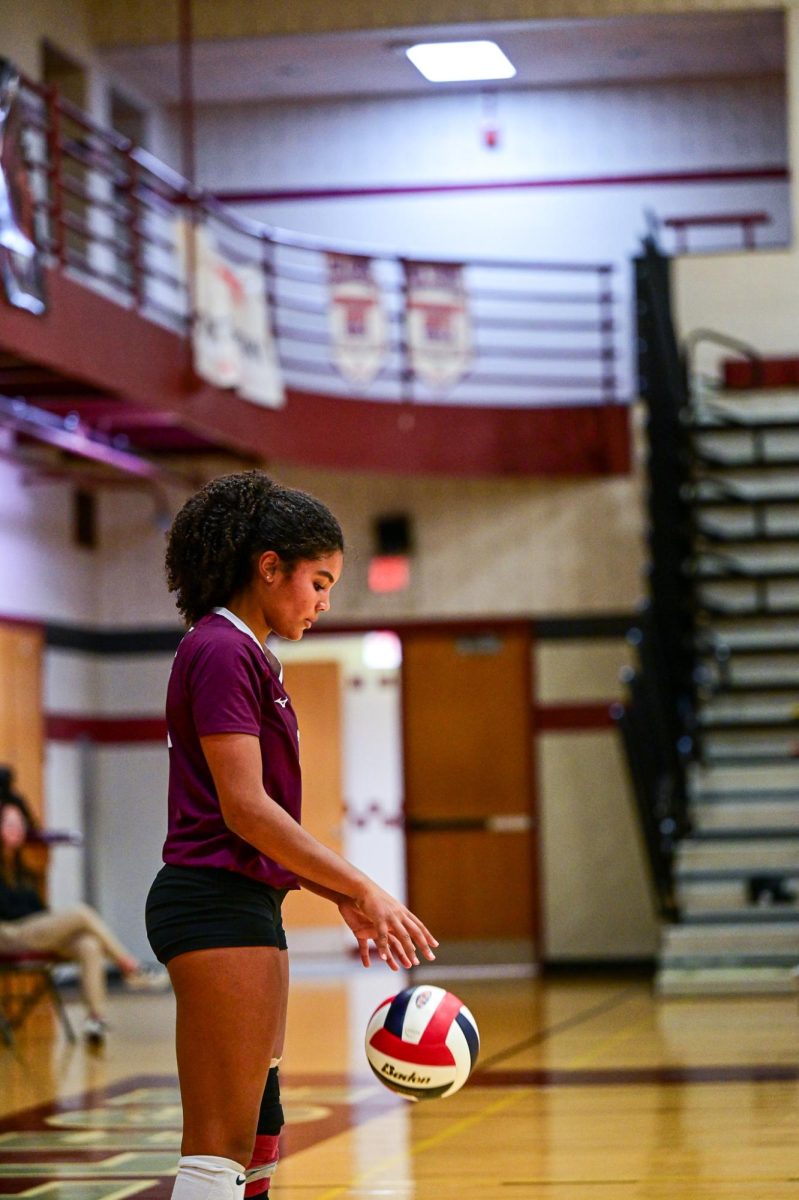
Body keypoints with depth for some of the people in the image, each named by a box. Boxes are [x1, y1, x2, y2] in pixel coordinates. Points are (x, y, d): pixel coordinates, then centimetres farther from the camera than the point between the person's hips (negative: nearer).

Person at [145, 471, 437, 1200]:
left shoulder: (247, 656, 19)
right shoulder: (222, 651, -11)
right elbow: (245, 809, -19)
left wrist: (342, 896, 13)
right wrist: (361, 888, -17)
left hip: (249, 905, 11)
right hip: (218, 903, -11)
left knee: (256, 1137, 13)